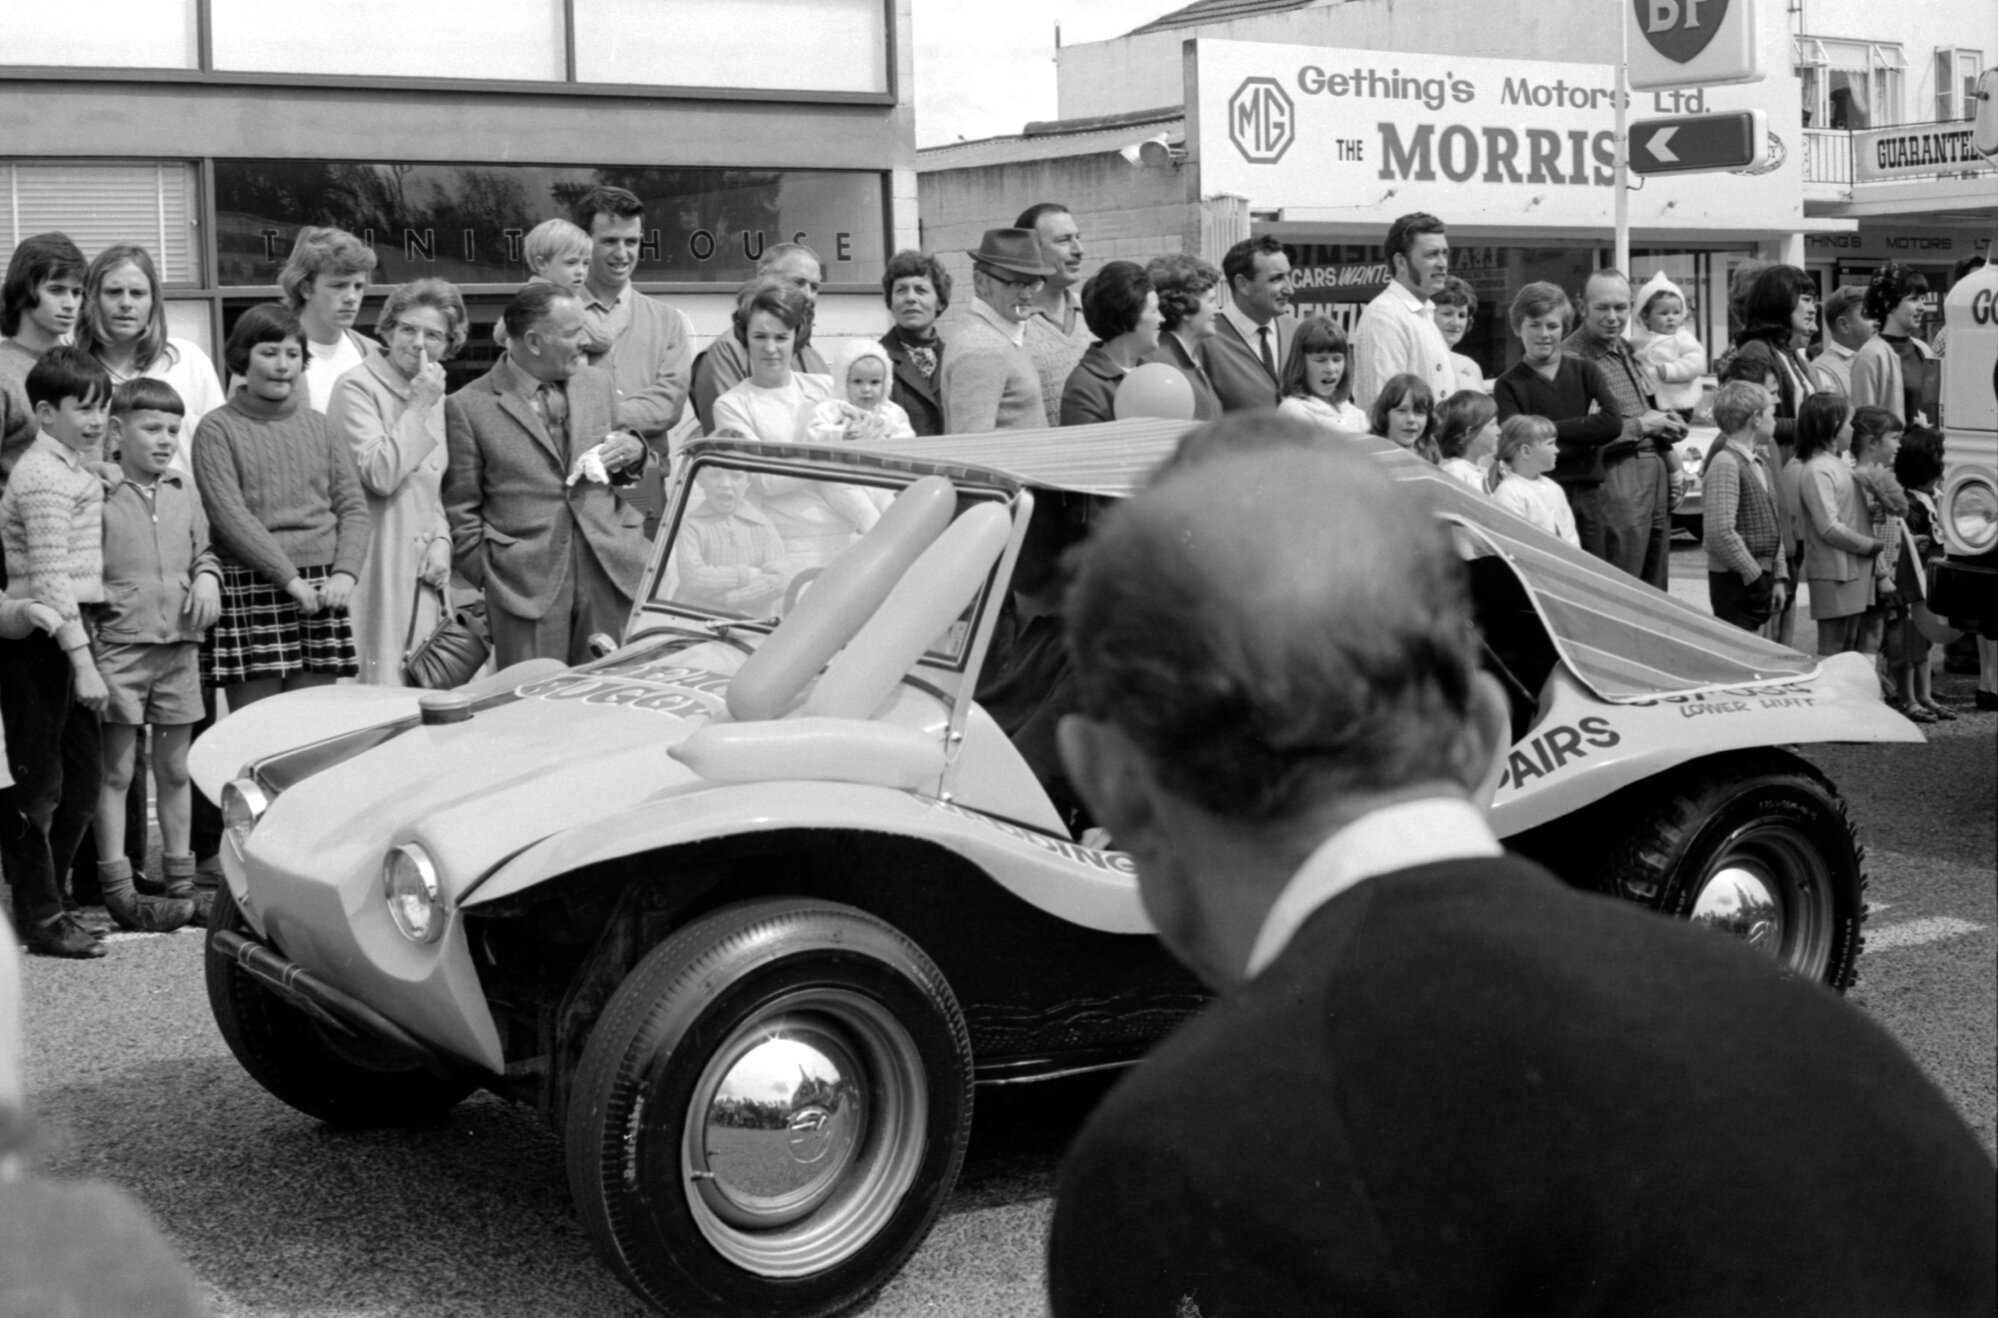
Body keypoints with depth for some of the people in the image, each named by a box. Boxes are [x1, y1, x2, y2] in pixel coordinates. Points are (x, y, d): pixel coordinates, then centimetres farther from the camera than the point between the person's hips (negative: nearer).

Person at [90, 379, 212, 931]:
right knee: (117, 770, 0)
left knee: (175, 770, 13)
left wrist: (207, 578, 1)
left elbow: (203, 551, 23)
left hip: (179, 645, 5)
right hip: (120, 647, -5)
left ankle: (180, 882, 21)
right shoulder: (99, 497, -6)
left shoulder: (185, 496, 10)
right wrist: (86, 656, -13)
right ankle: (116, 888, 5)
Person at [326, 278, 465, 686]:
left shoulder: (433, 394, 16)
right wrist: (419, 408, -15)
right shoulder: (357, 388, -8)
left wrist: (441, 540, 6)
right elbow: (380, 475, -18)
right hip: (377, 571, -7)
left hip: (423, 572, 7)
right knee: (378, 687, -7)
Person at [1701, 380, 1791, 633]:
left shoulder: (1759, 464, 15)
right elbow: (1720, 532, -24)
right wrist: (1755, 577, -19)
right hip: (1735, 581, -9)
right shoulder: (1725, 463, -15)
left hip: (1760, 577, 9)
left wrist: (1780, 577, 11)